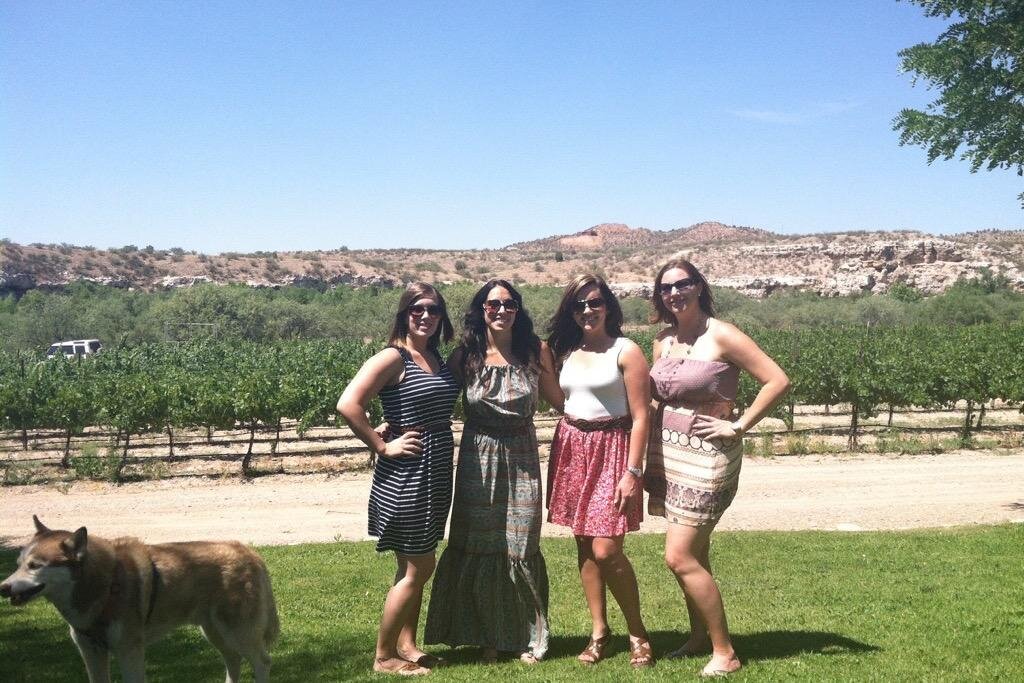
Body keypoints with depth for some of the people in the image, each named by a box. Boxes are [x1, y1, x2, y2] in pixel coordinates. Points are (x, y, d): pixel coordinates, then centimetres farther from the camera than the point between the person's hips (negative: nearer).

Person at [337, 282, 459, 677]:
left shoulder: (438, 359, 10)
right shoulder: (393, 358, -13)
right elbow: (348, 405, -22)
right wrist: (383, 446, -17)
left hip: (435, 476, 8)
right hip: (404, 477, -8)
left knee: (416, 566, 15)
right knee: (418, 567, -2)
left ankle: (407, 644, 27)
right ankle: (384, 656, 11)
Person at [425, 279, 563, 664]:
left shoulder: (535, 351, -2)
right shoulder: (464, 356, -5)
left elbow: (559, 400, 7)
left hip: (522, 459, 0)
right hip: (478, 460, 0)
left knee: (521, 549, 4)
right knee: (479, 548, 5)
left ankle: (527, 637, 20)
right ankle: (487, 637, 20)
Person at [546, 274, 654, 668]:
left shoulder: (626, 351, -6)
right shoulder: (565, 353, 10)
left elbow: (640, 416, -9)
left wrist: (632, 472, -15)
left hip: (612, 449, -5)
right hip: (571, 449, 5)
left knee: (606, 550, -10)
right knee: (583, 545, 7)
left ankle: (638, 634, 8)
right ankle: (598, 632, 17)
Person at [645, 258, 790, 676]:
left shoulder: (721, 336, -11)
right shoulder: (663, 342, 9)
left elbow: (777, 380, -14)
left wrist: (739, 426, -13)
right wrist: (647, 462, 12)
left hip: (705, 457, -7)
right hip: (667, 454, 7)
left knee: (680, 557, -10)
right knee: (694, 554, 14)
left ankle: (724, 652, 2)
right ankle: (699, 637, 27)